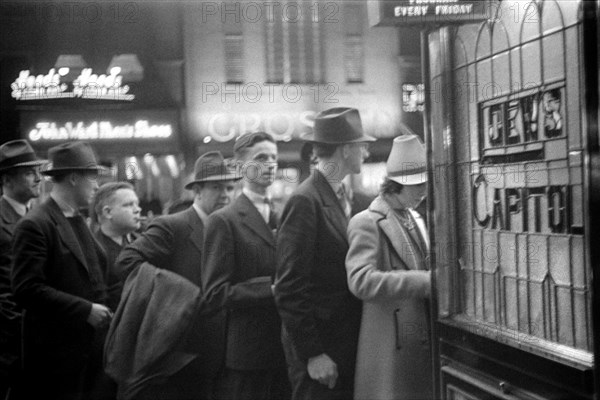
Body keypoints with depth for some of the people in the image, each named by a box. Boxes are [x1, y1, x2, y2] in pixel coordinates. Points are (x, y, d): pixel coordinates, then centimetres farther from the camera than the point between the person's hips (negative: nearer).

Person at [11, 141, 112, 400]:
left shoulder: (79, 223, 14)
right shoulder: (35, 225, -12)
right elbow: (26, 289, -19)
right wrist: (85, 310, -19)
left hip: (89, 348, 8)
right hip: (56, 354, -8)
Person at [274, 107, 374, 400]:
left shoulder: (341, 199, 10)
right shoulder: (305, 202, -15)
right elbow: (290, 290, -17)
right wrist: (313, 354, -17)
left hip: (347, 346, 8)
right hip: (320, 358, -7)